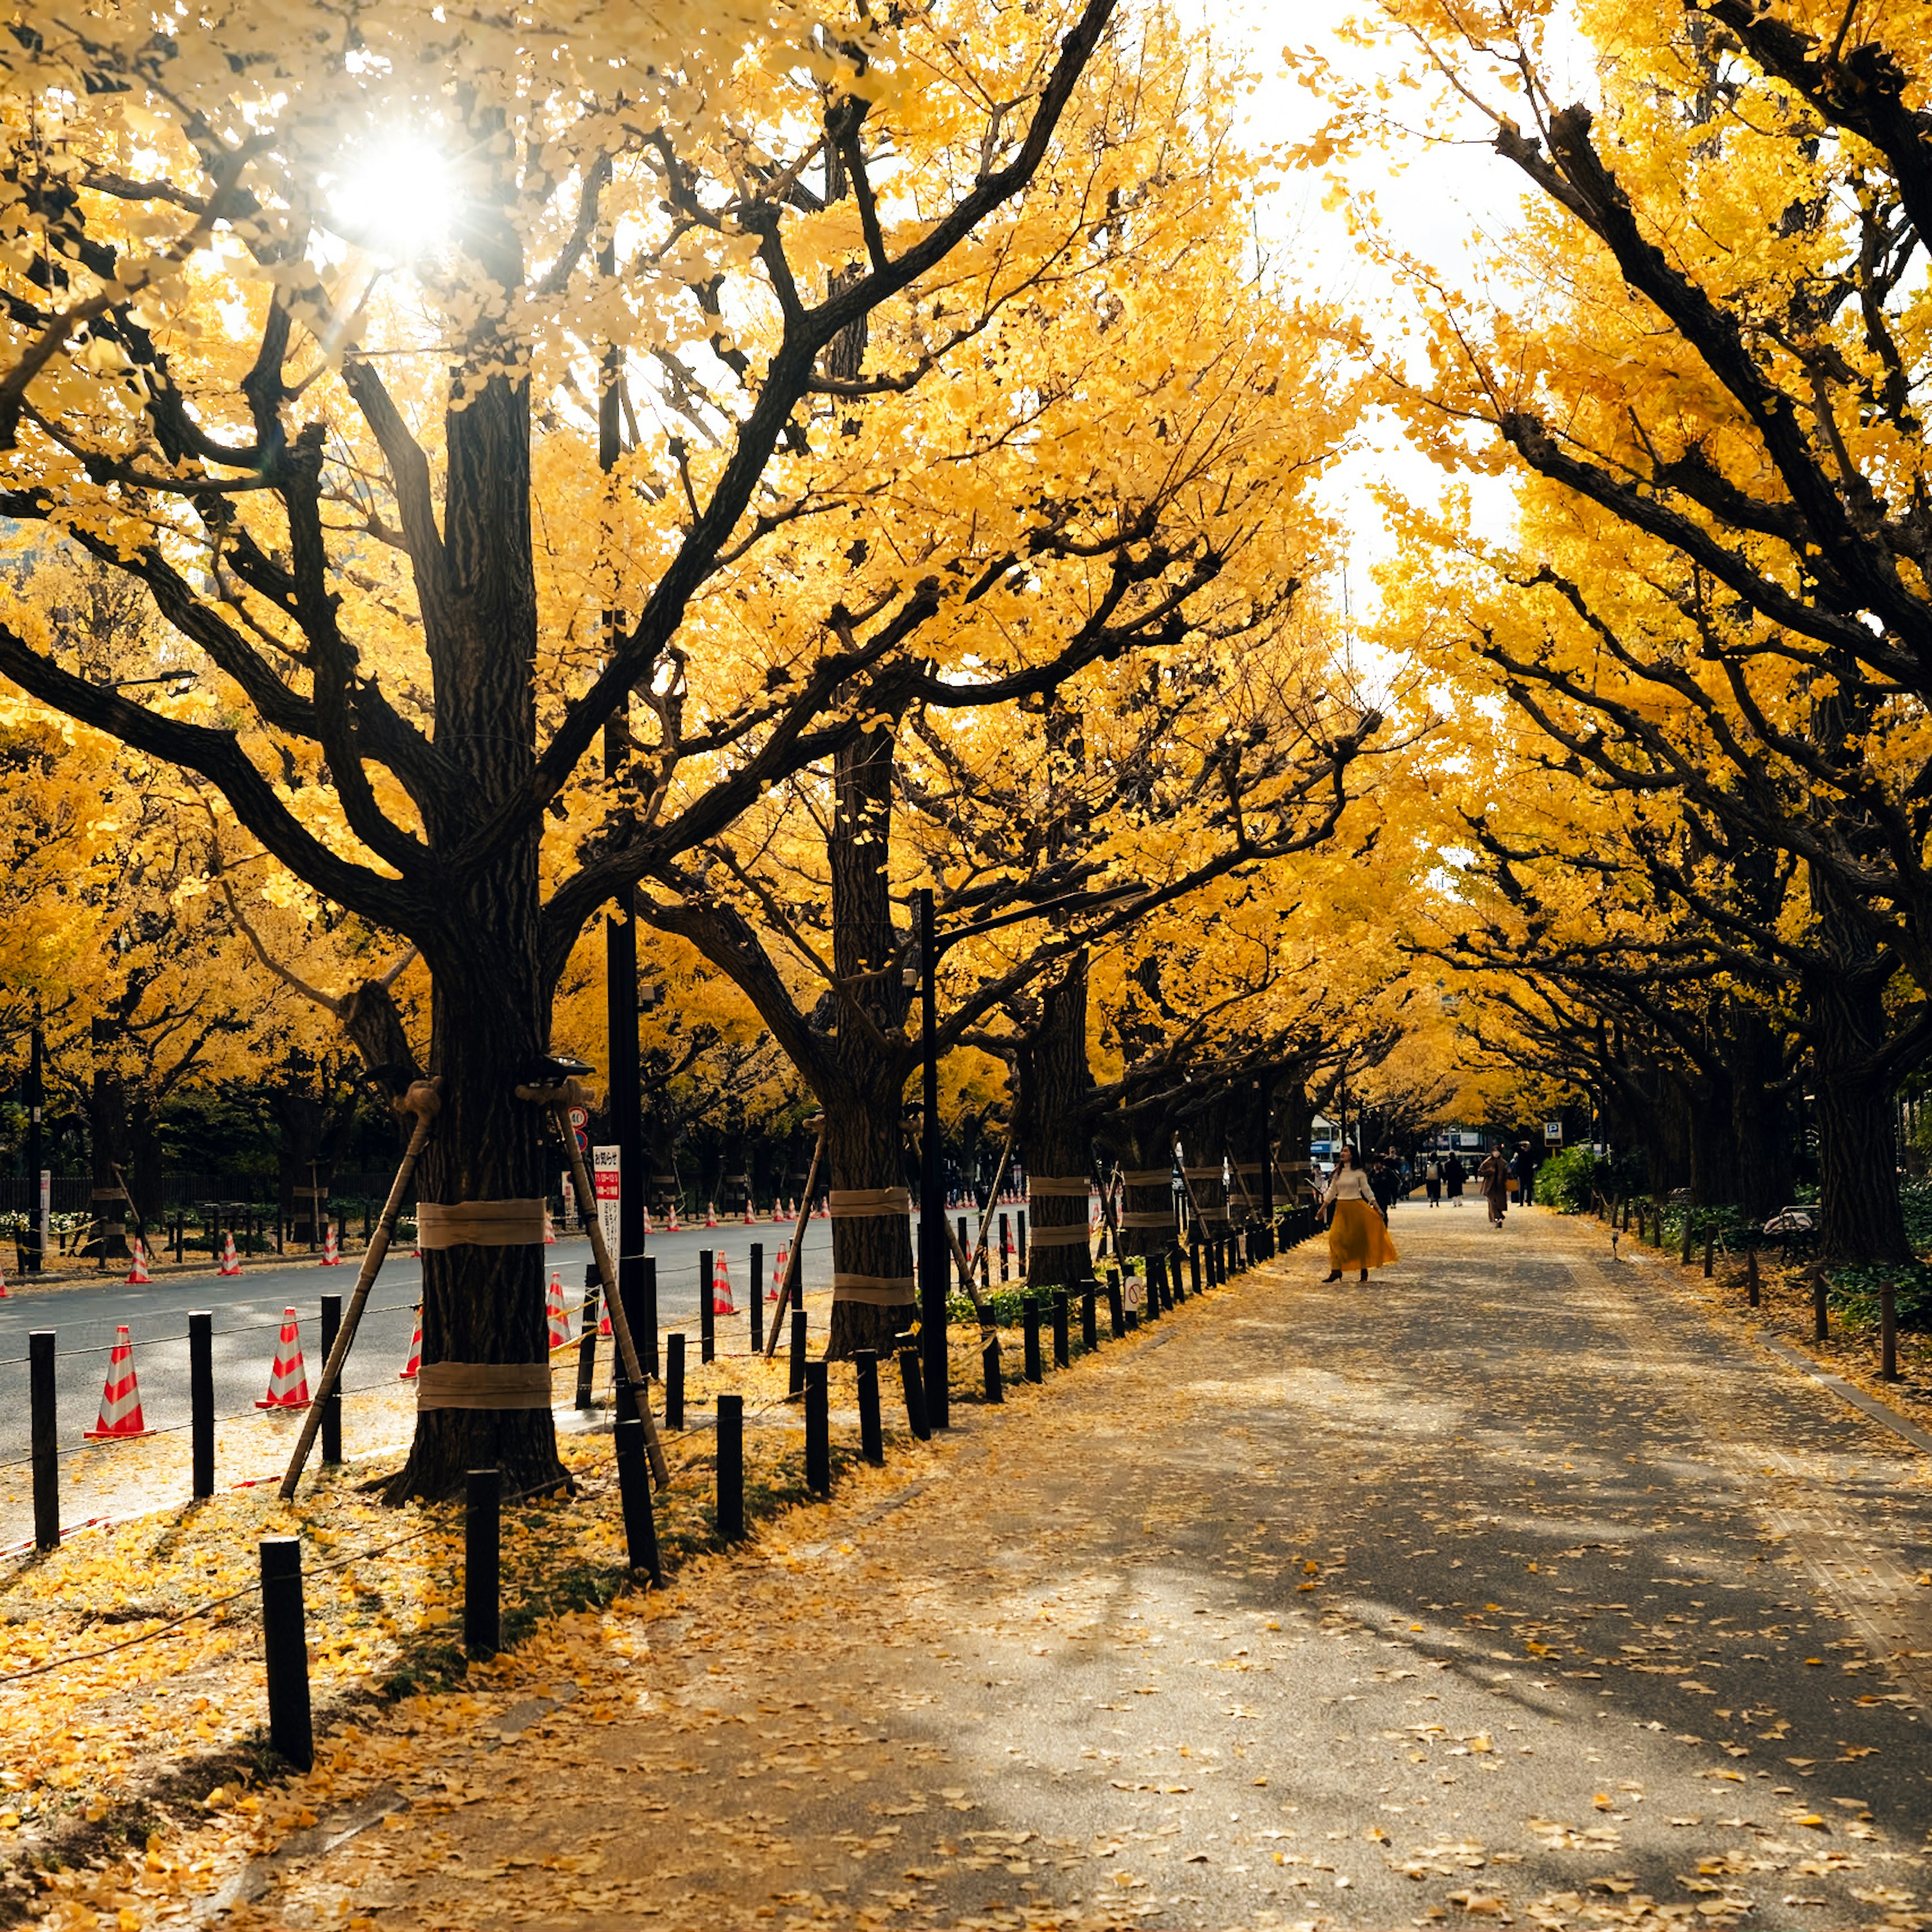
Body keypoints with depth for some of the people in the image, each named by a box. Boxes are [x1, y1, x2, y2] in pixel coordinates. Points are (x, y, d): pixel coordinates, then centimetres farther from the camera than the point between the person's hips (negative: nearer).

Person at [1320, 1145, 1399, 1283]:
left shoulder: (1359, 1173, -2)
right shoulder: (1338, 1172, 9)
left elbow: (1367, 1190, 1)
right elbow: (1332, 1191, 14)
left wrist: (1377, 1208, 0)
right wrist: (1323, 1208, 12)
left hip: (1356, 1207, -3)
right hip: (1341, 1208, 3)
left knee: (1360, 1239, 4)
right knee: (1335, 1238, -10)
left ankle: (1364, 1270, 17)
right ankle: (1336, 1270, -11)